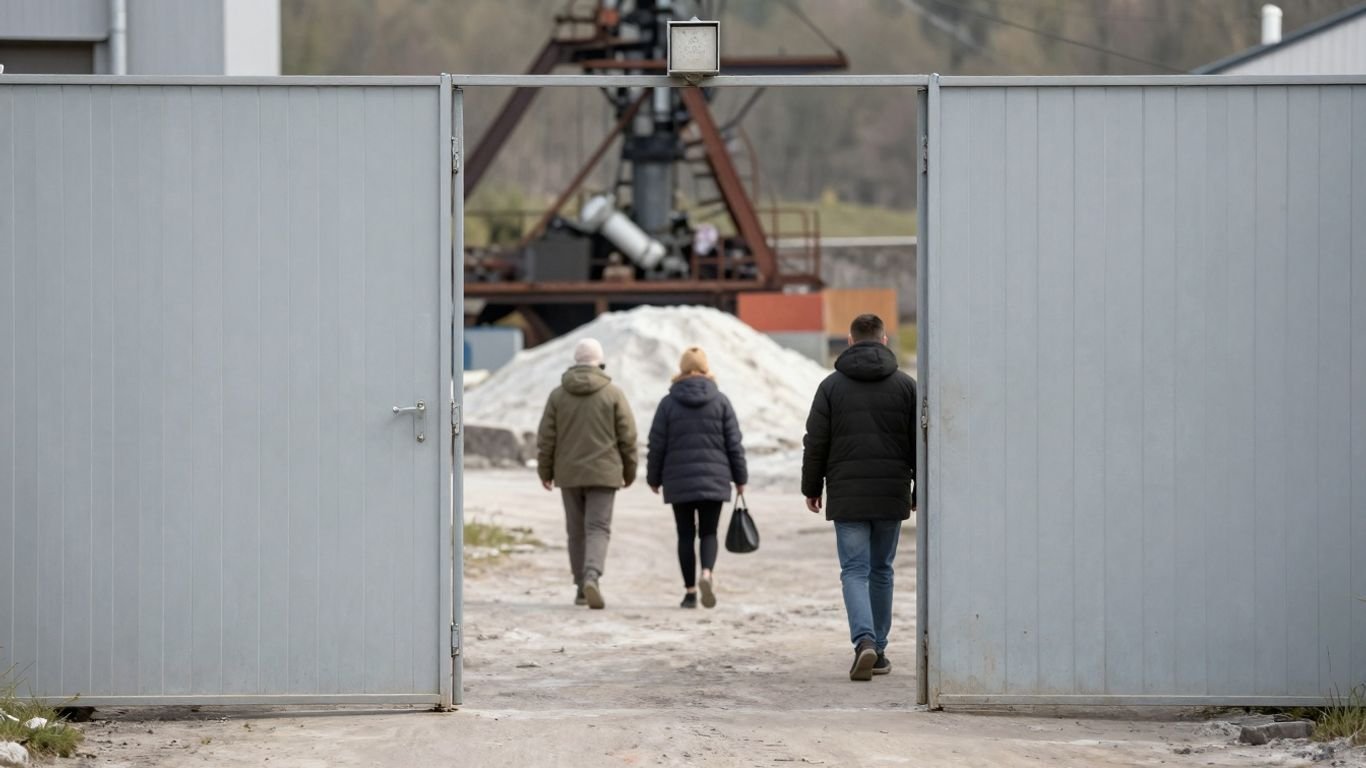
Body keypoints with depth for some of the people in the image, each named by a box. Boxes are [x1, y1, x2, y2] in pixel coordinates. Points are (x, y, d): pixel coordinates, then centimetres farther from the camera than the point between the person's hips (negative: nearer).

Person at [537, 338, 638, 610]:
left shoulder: (558, 394, 2)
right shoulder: (613, 393, -4)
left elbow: (546, 437, 2)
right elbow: (627, 436, -3)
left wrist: (545, 472, 11)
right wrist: (629, 471, 8)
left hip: (569, 474, 2)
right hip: (603, 473, -2)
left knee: (576, 531, 12)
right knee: (598, 528, -4)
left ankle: (582, 588, 15)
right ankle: (592, 576, -26)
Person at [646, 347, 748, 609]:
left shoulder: (668, 403, -1)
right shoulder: (720, 401, 1)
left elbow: (656, 445, 1)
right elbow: (734, 444, 1)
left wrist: (654, 478, 12)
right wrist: (740, 478, 9)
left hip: (679, 482, 0)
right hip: (714, 480, 0)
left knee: (686, 535, 6)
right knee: (708, 533, 7)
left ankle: (690, 592, 4)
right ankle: (707, 573, -20)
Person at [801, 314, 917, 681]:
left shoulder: (832, 386, 0)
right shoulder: (905, 385, 3)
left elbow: (815, 443, 0)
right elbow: (919, 443, 4)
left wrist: (811, 488, 10)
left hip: (847, 495, -2)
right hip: (891, 494, 2)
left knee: (854, 570, -1)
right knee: (881, 570, 13)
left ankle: (864, 641, -22)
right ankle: (878, 650, 16)